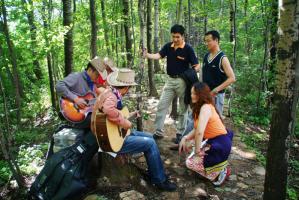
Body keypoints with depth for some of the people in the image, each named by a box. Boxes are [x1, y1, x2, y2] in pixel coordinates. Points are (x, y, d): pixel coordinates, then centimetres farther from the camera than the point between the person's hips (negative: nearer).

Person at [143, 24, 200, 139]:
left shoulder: (188, 49, -9)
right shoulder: (168, 46, 3)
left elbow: (196, 65, -8)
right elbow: (158, 56, -12)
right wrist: (147, 55, -31)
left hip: (182, 81, -4)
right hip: (170, 80, 5)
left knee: (182, 109, 6)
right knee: (161, 106, 4)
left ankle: (181, 134, 20)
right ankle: (158, 132, 16)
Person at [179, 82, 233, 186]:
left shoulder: (205, 107, -21)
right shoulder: (200, 107, 9)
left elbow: (199, 132, -32)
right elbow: (196, 129, 5)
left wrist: (197, 151, -21)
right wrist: (185, 138, -11)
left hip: (220, 145, -9)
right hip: (214, 141, 9)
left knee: (190, 163, -3)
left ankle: (220, 171, 5)